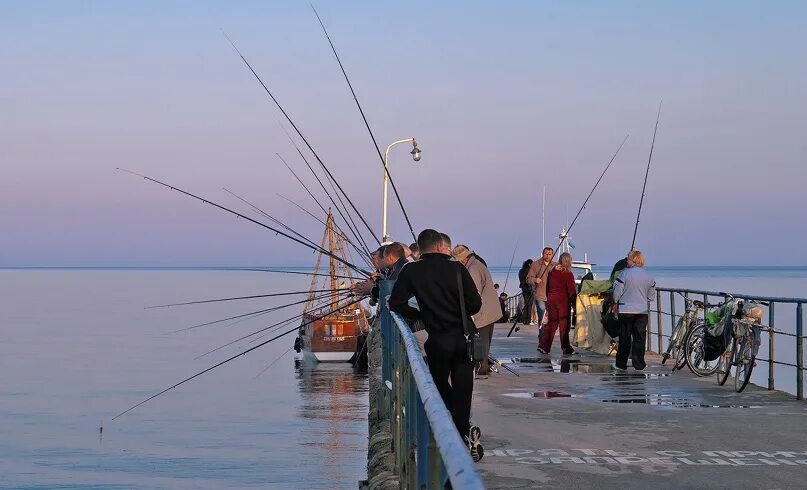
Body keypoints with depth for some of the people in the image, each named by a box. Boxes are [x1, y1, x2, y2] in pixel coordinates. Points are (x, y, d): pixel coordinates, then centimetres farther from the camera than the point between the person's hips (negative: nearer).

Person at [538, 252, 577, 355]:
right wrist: (574, 303, -3)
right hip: (563, 300, -5)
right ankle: (566, 348, 5)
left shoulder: (551, 272, 7)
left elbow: (547, 287, 14)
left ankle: (543, 345, 1)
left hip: (551, 300, 5)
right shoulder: (568, 274, -10)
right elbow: (571, 290, -10)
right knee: (564, 323, 1)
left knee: (551, 322, 10)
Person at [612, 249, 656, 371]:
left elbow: (617, 292, -6)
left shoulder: (625, 274, -10)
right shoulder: (649, 276, 3)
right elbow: (651, 296, 9)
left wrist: (616, 303, 12)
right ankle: (638, 364, 6)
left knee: (624, 337, 5)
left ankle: (621, 364, 10)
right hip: (642, 311, 3)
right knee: (639, 338, 7)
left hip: (626, 310, -3)